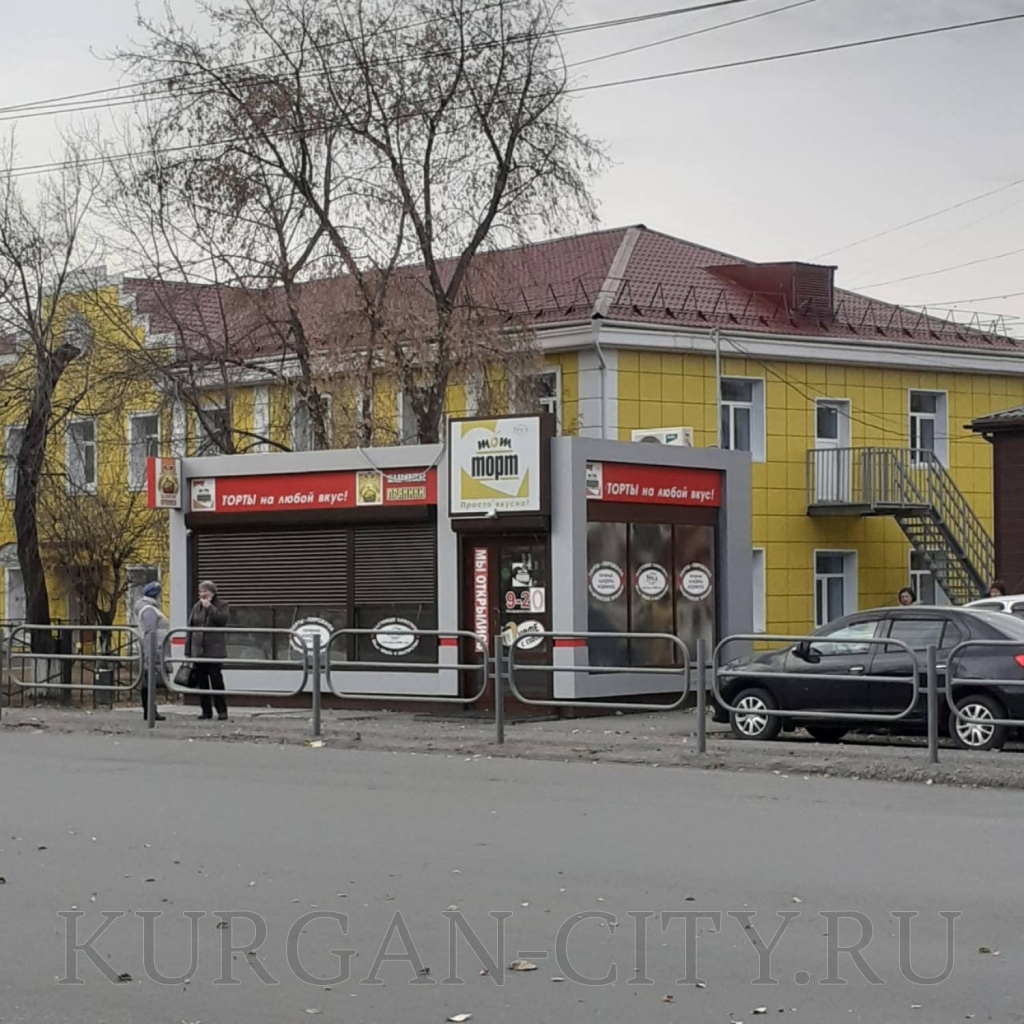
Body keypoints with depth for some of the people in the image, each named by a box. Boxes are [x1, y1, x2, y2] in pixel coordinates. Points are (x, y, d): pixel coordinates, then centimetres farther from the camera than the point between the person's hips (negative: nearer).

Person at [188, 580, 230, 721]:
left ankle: (222, 711, -1)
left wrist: (209, 607, -17)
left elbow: (222, 619, -19)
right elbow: (190, 628, 12)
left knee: (216, 680, -6)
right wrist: (188, 651, 8)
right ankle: (206, 711, 12)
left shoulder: (221, 606, 1)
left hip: (214, 651, -5)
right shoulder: (196, 607, 12)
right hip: (198, 650, 5)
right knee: (201, 682, 6)